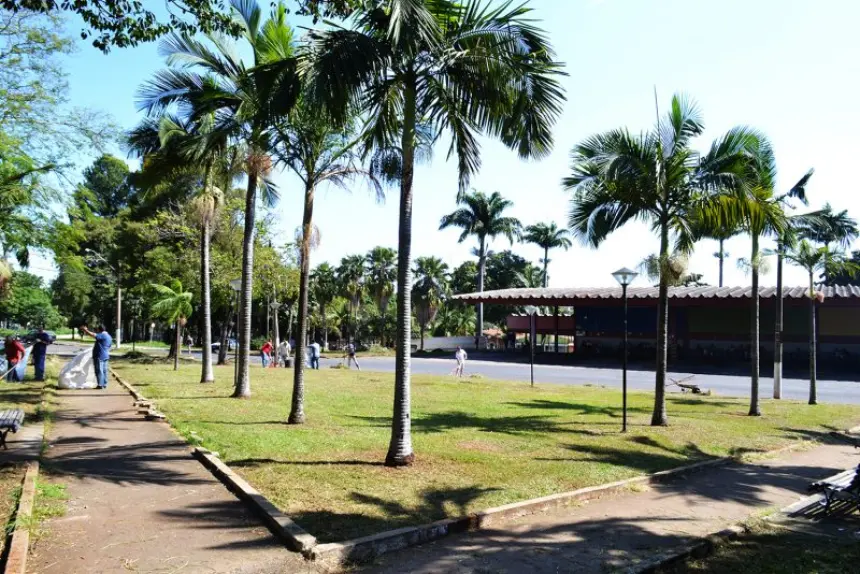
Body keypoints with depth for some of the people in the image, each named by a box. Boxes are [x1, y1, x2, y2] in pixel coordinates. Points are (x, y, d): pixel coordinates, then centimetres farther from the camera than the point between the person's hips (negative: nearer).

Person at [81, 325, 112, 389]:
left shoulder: (102, 335, -14)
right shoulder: (108, 336, 16)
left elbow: (93, 335, -24)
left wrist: (86, 330, -12)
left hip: (99, 357, -9)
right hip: (105, 356, 10)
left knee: (99, 371, -6)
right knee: (104, 371, 11)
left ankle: (100, 385, -6)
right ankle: (104, 384, 14)